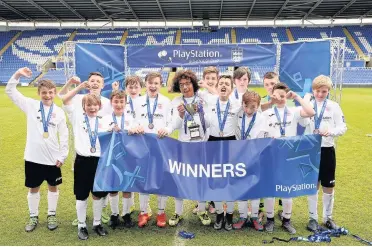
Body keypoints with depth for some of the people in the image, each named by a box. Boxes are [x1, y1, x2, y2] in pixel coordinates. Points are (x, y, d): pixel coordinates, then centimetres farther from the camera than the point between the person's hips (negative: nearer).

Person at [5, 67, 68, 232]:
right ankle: (33, 217, 30)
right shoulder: (31, 105, -1)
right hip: (33, 157, 0)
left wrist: (62, 156, -2)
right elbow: (10, 91, -3)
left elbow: (64, 136, 1)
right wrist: (17, 75, -17)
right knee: (33, 188, 12)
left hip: (53, 158, 0)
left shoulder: (59, 112, -1)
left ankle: (52, 215, 31)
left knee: (53, 187, 13)